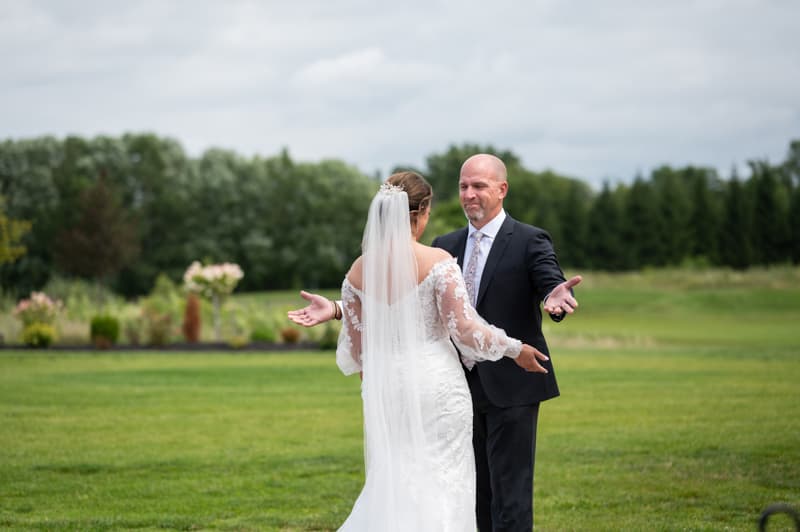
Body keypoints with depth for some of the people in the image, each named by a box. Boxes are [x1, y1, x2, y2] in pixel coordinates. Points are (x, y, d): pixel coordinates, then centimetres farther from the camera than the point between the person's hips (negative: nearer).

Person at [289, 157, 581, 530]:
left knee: (510, 493, -5)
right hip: (464, 388, 6)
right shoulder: (447, 246, 10)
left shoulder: (529, 241, -6)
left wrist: (555, 298, -47)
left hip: (511, 387, -6)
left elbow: (551, 286, -21)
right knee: (474, 494, 13)